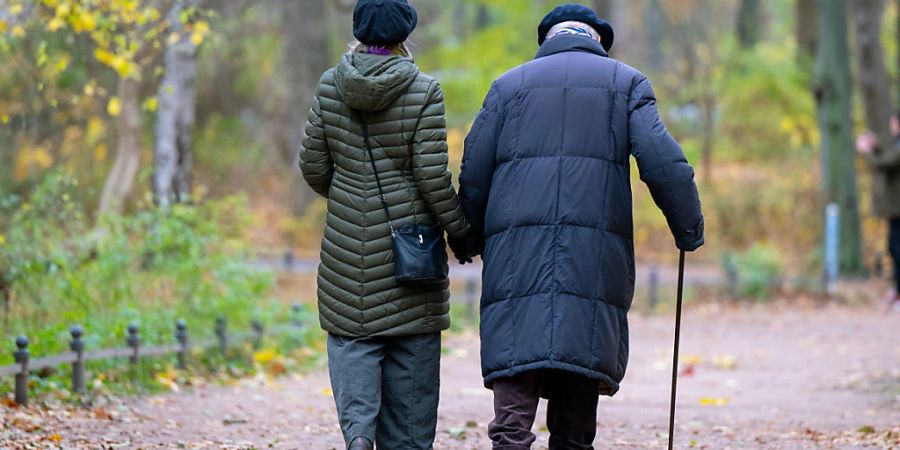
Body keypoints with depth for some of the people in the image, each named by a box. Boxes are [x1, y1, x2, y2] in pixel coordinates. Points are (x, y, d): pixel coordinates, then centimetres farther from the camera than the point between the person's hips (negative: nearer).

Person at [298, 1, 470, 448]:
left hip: (347, 242, 2)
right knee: (412, 354, 8)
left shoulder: (330, 86, -1)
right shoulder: (423, 92, -10)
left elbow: (313, 164, 4)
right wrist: (460, 229, 1)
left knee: (351, 343, 7)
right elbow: (432, 175, -13)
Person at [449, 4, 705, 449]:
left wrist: (466, 243, 24)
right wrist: (689, 230, 7)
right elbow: (663, 162, 0)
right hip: (595, 260, 0)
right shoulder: (626, 82, 13)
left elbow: (473, 175, 12)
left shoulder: (509, 84, 16)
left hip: (516, 260, 0)